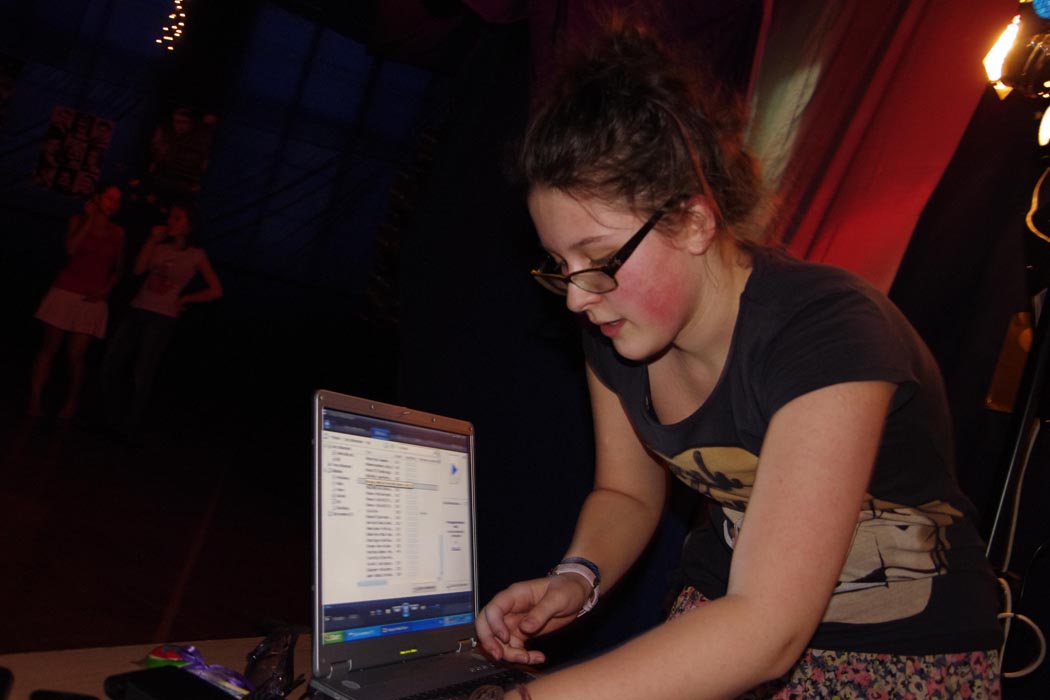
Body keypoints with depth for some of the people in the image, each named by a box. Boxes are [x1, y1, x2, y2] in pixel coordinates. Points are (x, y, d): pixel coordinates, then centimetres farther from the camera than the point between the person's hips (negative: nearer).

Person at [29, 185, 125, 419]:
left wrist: (106, 289, -4)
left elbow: (117, 270, 12)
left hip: (93, 300, 0)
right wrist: (90, 219, -8)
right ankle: (35, 401, 5)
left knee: (75, 355, -5)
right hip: (66, 293, 0)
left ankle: (71, 403, 11)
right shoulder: (79, 220, 6)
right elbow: (71, 249, -12)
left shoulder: (118, 233, 8)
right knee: (49, 348, 1)